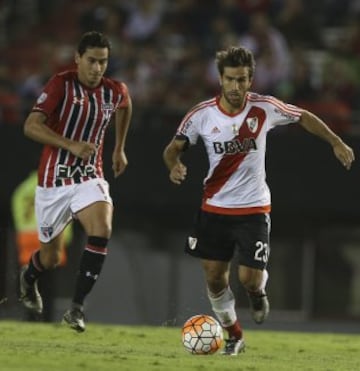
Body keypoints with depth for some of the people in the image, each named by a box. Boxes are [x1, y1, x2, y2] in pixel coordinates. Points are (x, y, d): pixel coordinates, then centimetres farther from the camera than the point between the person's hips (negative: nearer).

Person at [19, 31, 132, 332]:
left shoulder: (116, 92, 0)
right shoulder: (61, 84, -13)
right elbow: (31, 126, -21)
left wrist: (119, 149, 30)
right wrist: (71, 145, -30)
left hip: (90, 177, 3)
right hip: (54, 180, -3)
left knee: (102, 232, -27)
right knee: (51, 257, 9)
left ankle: (77, 308, -20)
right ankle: (29, 279, 48)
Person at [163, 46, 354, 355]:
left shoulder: (265, 108, -12)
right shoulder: (202, 115, -11)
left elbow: (303, 117, 6)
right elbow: (173, 148, -3)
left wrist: (337, 143, 7)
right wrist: (174, 165, -25)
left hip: (254, 208, -1)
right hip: (215, 208, 1)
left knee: (249, 279, -9)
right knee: (214, 277, 3)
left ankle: (258, 291, 29)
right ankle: (234, 335, 25)